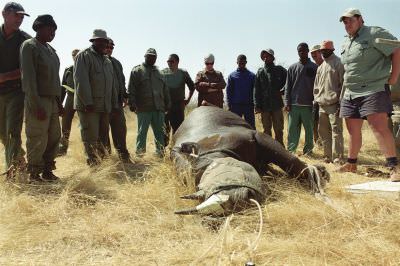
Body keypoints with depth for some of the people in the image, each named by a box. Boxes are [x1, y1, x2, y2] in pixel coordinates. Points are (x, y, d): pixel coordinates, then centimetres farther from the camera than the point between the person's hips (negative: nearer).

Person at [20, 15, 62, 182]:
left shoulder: (50, 49, 15)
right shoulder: (29, 46, -8)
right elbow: (28, 77, -16)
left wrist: (58, 101, 15)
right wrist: (36, 105, -21)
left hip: (52, 100, 8)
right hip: (37, 101, -8)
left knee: (54, 138, 10)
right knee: (37, 141, -3)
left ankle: (47, 171, 21)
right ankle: (34, 175, 9)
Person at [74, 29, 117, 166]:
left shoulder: (107, 61, 20)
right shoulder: (84, 56, -4)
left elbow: (112, 84, 23)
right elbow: (81, 80, -14)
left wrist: (114, 104, 16)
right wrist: (88, 102, -21)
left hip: (105, 107, 7)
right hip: (88, 106, -7)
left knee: (103, 138, 9)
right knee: (91, 138, -5)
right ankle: (93, 163, 0)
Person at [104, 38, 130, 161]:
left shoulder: (116, 63, 18)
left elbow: (122, 81, 24)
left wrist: (124, 96, 15)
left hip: (117, 102, 5)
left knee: (120, 129, 5)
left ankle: (123, 155, 10)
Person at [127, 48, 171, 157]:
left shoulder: (159, 73, 21)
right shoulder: (137, 71, 4)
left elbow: (165, 90, 23)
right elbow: (131, 90, -2)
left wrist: (167, 104, 17)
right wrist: (132, 103, -10)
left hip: (159, 108, 5)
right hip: (144, 109, -5)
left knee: (160, 133, 6)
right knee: (142, 132, -1)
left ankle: (160, 152, 13)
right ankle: (140, 152, 6)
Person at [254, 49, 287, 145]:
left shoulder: (280, 70, 3)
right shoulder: (260, 72, 5)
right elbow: (256, 90, 2)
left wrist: (282, 90, -5)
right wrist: (257, 105, -5)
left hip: (277, 105, -1)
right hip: (264, 106, 1)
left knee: (279, 130, 5)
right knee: (267, 131, 9)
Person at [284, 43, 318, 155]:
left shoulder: (314, 68, 4)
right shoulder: (292, 68, 10)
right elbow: (288, 86, 8)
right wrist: (287, 102, -1)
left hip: (308, 105, -1)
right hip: (294, 104, 2)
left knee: (309, 129, 5)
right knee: (292, 130, 2)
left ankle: (308, 150, 13)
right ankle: (290, 150, 6)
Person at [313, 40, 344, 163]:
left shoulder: (338, 63, -2)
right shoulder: (320, 66, 19)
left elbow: (343, 83, -8)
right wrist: (316, 99, 14)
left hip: (334, 104, -7)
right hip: (322, 105, 8)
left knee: (336, 130, -9)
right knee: (323, 131, 9)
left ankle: (338, 158, -7)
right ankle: (328, 156, 17)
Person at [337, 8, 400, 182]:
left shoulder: (375, 34, -5)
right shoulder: (345, 43, 18)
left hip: (373, 90, -8)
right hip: (350, 94, 8)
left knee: (380, 127, -18)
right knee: (353, 130, 12)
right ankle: (351, 164, 23)